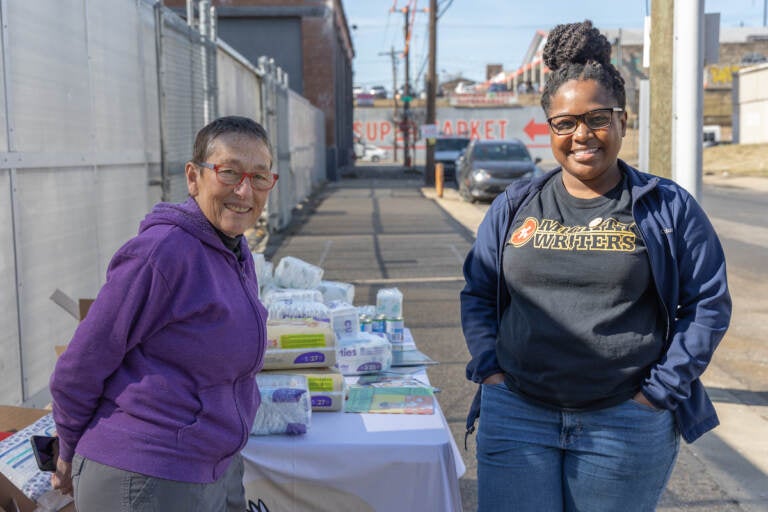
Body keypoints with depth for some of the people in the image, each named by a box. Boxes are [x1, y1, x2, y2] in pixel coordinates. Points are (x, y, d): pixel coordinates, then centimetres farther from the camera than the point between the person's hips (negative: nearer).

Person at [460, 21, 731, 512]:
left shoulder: (670, 207, 0)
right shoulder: (515, 207, 6)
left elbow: (709, 304, 1)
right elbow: (477, 295, 13)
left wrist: (659, 392, -5)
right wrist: (489, 370, 0)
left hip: (626, 427, -1)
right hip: (516, 418, 2)